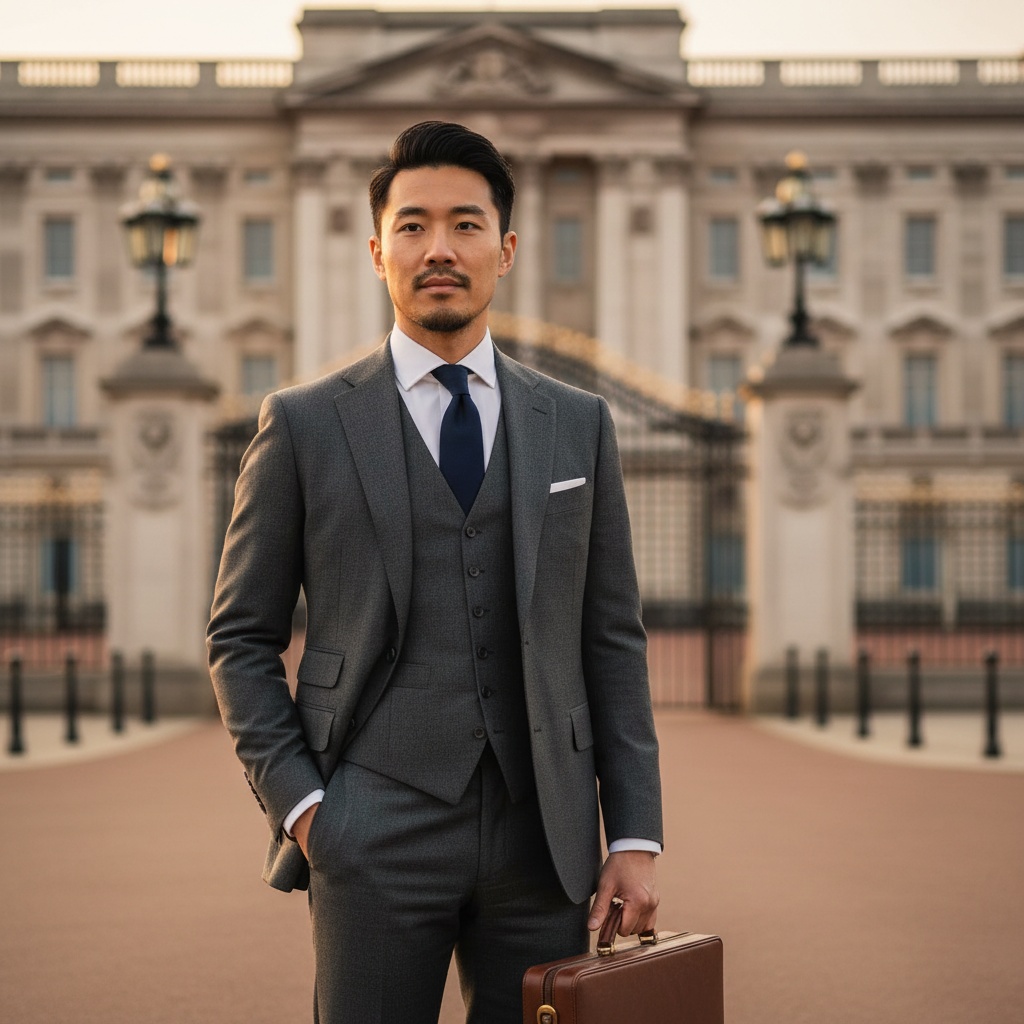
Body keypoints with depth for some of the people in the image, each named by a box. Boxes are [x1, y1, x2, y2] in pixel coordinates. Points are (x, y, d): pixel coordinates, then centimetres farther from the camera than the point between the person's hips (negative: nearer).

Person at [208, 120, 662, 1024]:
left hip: (543, 838, 2)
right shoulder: (304, 425, 4)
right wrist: (298, 803, -6)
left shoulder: (577, 424, 10)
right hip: (373, 840, -2)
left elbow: (613, 641, 10)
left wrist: (634, 836, 3)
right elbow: (242, 638, 6)